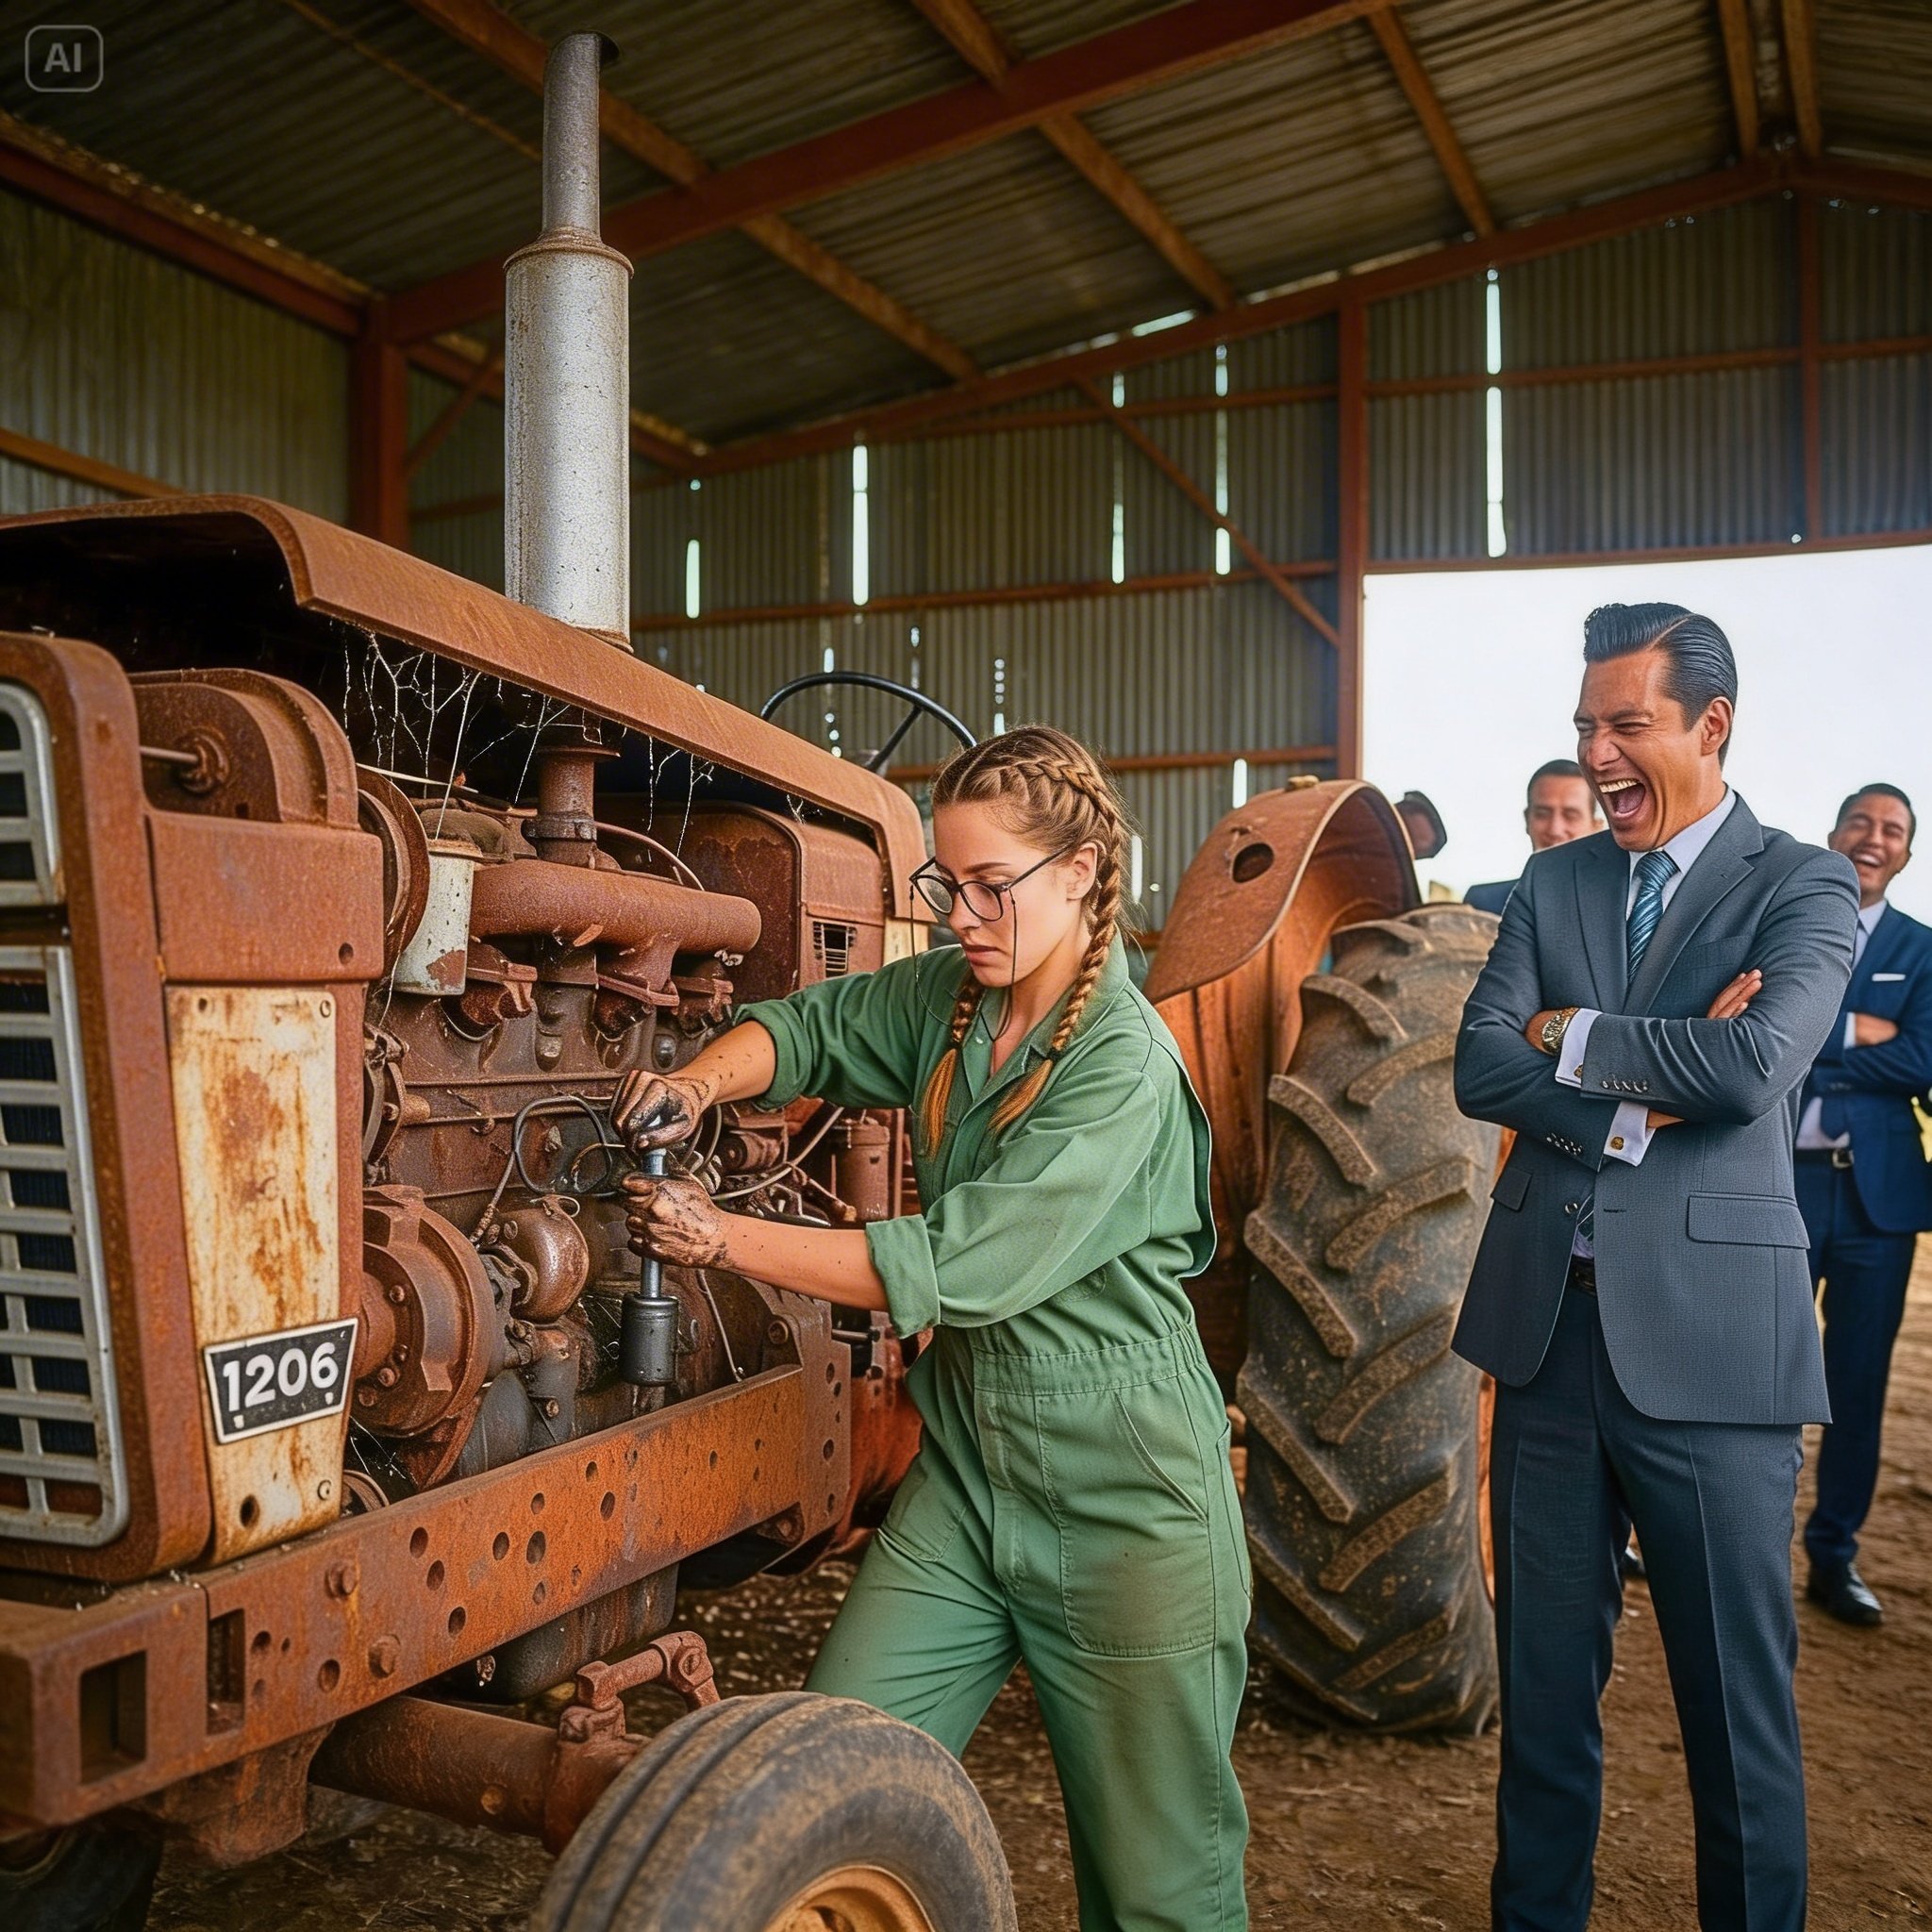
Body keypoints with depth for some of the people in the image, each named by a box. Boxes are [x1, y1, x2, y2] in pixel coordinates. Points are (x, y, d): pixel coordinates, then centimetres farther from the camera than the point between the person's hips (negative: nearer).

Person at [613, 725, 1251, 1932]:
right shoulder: (947, 997, 2)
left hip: (1123, 1504, -6)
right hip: (967, 1472, 6)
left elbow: (956, 1266, -24)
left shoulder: (1122, 1067, -20)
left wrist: (722, 1239, -19)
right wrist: (701, 1085, -13)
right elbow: (810, 1030, 10)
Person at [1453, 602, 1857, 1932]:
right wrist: (1634, 1100, -16)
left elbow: (1755, 1064, -21)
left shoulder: (1803, 888, -3)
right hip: (1548, 1325, 4)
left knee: (1736, 1693, 9)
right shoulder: (1552, 884, 10)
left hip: (1707, 1337, -4)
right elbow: (1479, 1068, -2)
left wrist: (1573, 1038, -9)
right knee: (1544, 1673, 17)